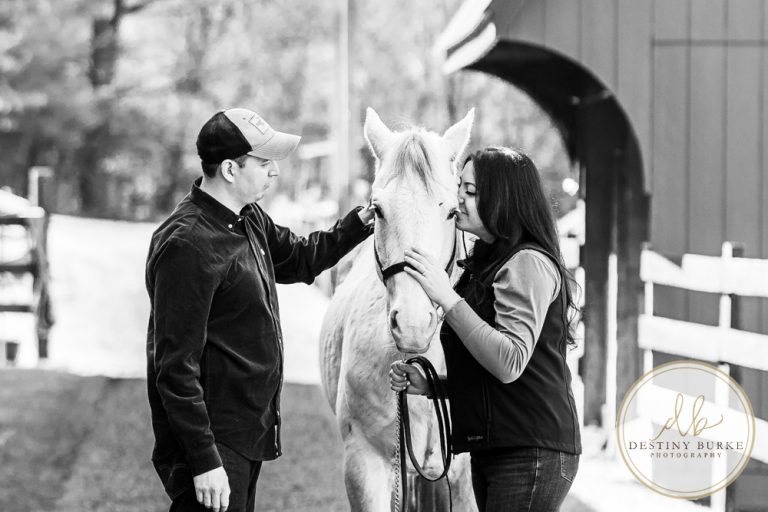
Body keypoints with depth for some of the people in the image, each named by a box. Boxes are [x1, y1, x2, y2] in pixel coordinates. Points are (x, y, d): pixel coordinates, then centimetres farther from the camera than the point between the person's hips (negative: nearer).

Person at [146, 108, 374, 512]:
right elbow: (175, 368, -23)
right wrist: (204, 461, -24)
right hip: (215, 447, -10)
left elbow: (298, 259, 29)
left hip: (248, 432, 10)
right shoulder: (187, 244, -21)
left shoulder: (248, 218, 8)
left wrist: (362, 221, 14)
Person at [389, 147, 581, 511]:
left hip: (531, 453, -10)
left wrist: (447, 297, -24)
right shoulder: (484, 265, 18)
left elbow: (509, 364, -24)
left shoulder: (528, 263, -12)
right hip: (489, 453, 10)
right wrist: (426, 383, 8)